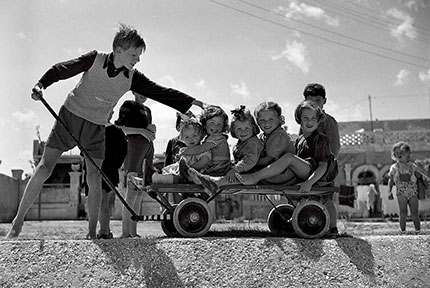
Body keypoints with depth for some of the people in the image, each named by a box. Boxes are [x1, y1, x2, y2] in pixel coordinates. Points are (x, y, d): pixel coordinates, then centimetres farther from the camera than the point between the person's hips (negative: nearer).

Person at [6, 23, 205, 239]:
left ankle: (92, 233, 9)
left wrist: (194, 102, -14)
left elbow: (161, 93, -9)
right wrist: (41, 84, -28)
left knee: (94, 179, -3)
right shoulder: (95, 60, -15)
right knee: (44, 168, -6)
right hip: (70, 116, -3)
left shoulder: (132, 78, -7)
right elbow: (62, 69, -11)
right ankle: (17, 223, 6)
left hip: (96, 128, 3)